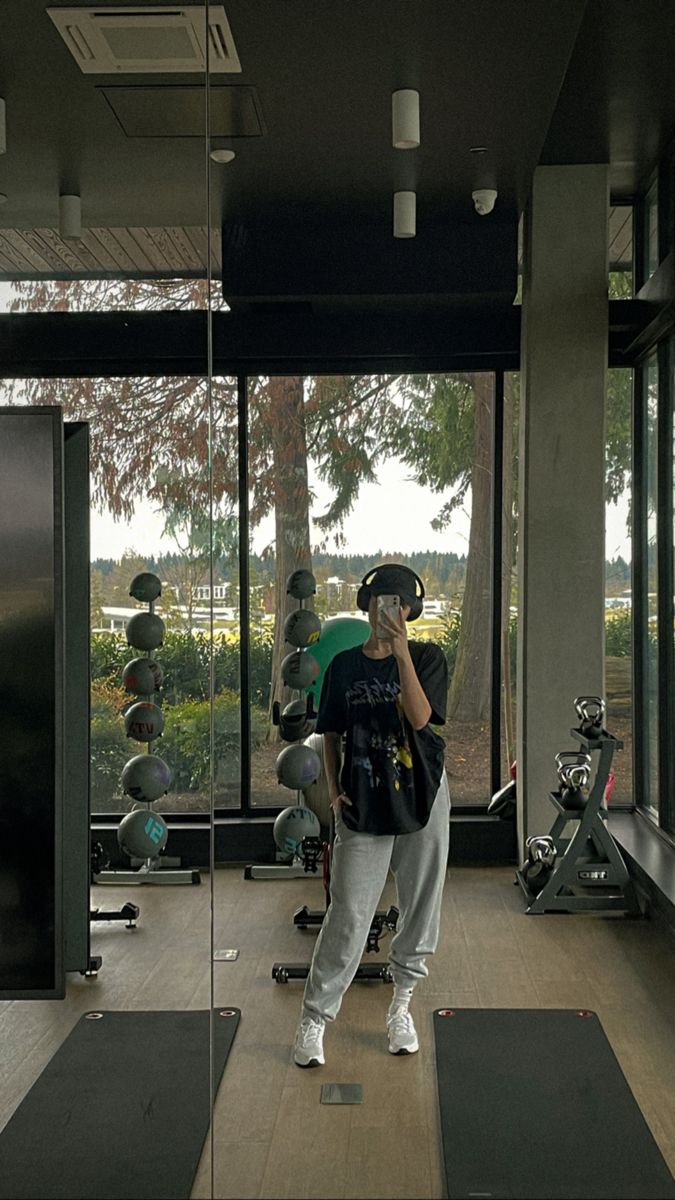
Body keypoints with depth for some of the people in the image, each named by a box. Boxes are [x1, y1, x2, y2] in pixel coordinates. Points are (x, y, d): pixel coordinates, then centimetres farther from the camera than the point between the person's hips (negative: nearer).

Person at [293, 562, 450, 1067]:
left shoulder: (428, 657, 0)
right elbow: (332, 734, 13)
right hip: (363, 803, 0)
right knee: (348, 915, -3)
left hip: (422, 797, 0)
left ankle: (401, 1006, 26)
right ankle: (314, 1019, 6)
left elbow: (420, 718, -16)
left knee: (420, 907, 8)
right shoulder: (344, 665, 6)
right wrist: (334, 790, 1)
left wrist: (401, 653, -23)